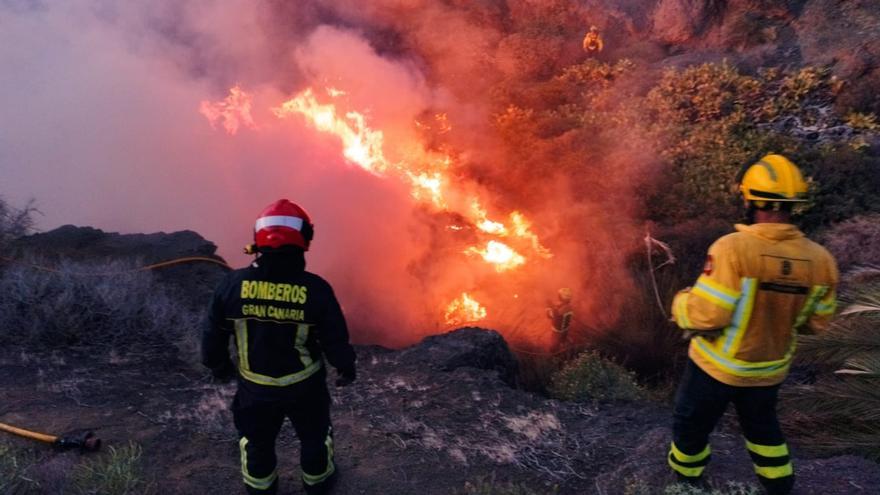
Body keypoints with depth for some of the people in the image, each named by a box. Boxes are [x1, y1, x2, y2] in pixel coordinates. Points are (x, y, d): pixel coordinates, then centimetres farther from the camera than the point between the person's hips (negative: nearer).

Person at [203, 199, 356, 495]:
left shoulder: (234, 284, -19)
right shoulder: (315, 289, -24)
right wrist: (346, 368, 6)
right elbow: (335, 339, -15)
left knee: (258, 440, 29)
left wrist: (218, 366, 14)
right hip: (305, 385, -1)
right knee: (313, 436, 28)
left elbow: (213, 334, -6)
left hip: (254, 385, 1)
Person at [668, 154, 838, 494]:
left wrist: (680, 302, -6)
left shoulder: (733, 248, -28)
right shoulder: (820, 259, -11)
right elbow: (816, 322, 1)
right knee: (762, 424, 31)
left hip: (718, 366, -4)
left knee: (691, 423, 21)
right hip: (771, 369, 5)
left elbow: (705, 315, -27)